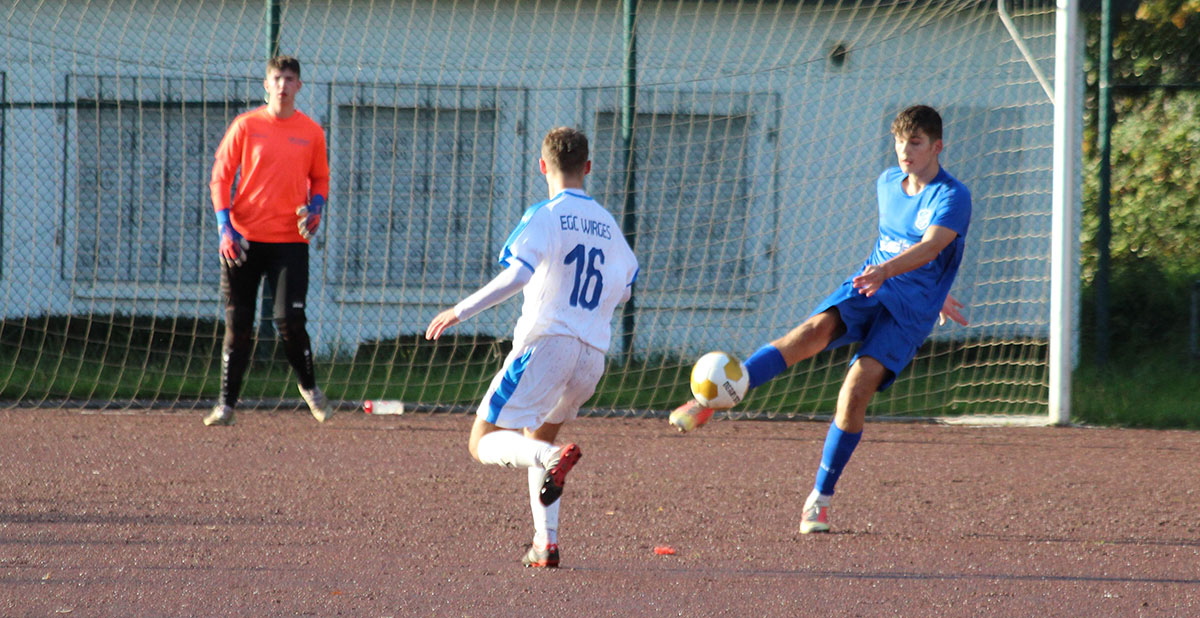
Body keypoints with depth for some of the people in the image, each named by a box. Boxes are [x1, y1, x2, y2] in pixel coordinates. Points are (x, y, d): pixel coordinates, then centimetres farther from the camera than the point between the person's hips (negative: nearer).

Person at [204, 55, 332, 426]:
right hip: (244, 239, 0)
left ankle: (309, 387, 16)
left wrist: (315, 208, -3)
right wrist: (225, 226, -8)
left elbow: (320, 179, 18)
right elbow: (220, 177, 2)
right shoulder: (246, 126, 2)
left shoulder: (311, 132, 6)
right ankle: (227, 402, 9)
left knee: (289, 320, -8)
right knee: (238, 324, 1)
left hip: (290, 241, 0)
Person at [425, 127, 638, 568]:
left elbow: (517, 274, -18)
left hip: (545, 342, -6)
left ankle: (553, 458, -33)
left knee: (483, 443, -4)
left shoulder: (546, 216, -4)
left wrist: (461, 311, -14)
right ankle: (545, 543, 11)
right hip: (593, 355, 6)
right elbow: (623, 289, 24)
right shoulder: (608, 225, 16)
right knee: (536, 439, 25)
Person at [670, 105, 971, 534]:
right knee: (815, 329, -28)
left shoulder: (953, 197, -10)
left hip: (910, 313, -4)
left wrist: (886, 271, -47)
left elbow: (930, 246, -29)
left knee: (856, 391, -22)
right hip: (865, 289, 4)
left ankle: (820, 498, -8)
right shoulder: (887, 184, 11)